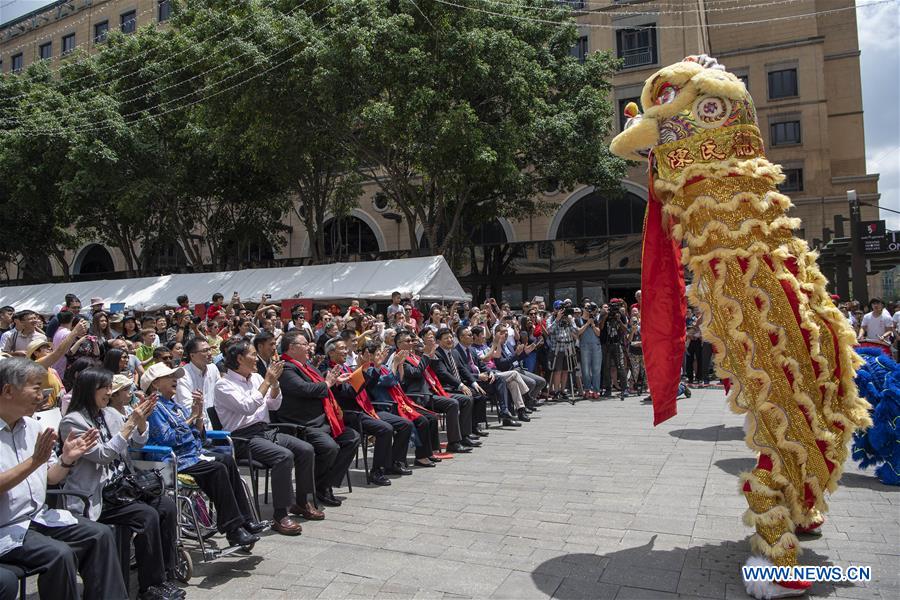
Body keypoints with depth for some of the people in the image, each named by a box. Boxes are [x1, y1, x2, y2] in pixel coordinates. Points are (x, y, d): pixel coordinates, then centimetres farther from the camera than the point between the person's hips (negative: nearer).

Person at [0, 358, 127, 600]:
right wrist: (34, 462, -28)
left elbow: (50, 478, 13)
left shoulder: (32, 425, 9)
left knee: (100, 534, -7)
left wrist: (67, 460, -5)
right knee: (59, 553, -28)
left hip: (40, 517, 7)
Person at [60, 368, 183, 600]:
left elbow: (137, 443, 13)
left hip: (122, 485, 7)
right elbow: (103, 455, -18)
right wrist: (130, 422, -20)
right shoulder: (72, 421, -10)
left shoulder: (110, 413, 10)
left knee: (167, 506, -14)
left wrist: (142, 420, -6)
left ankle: (166, 576, -5)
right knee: (147, 515, -25)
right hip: (96, 497, -7)